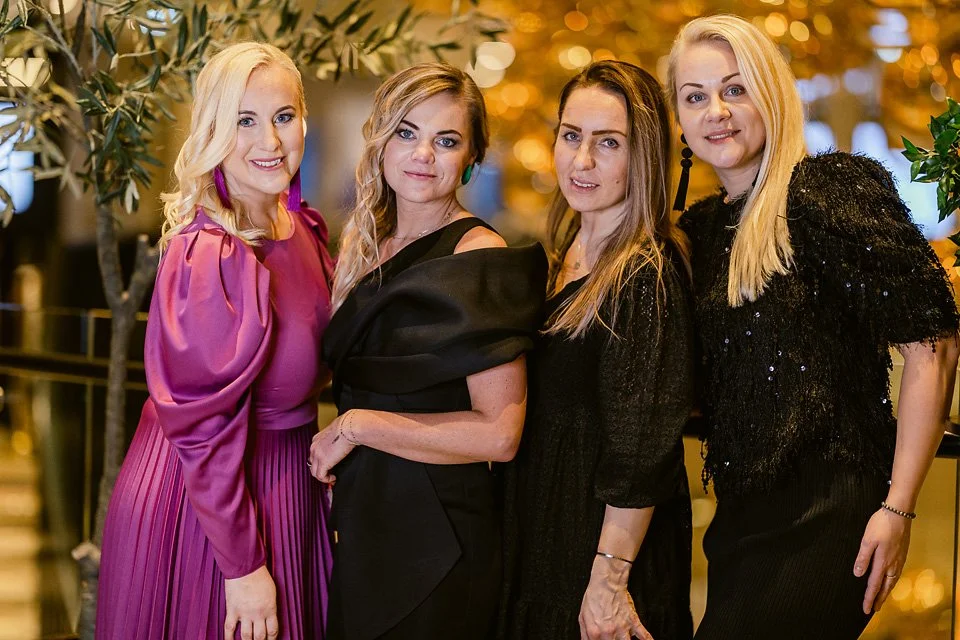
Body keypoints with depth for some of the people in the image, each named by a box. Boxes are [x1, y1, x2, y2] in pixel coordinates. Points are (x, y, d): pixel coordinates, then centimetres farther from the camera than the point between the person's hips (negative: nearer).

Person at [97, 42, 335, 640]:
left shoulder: (304, 228, 1)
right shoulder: (208, 256, -24)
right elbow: (203, 427, -23)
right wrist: (242, 565, -21)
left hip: (289, 479, 8)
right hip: (204, 497, -8)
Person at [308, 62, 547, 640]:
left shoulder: (479, 257, -16)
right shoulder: (366, 243, 6)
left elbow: (499, 434, -22)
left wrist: (356, 426, -17)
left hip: (439, 535, -7)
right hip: (362, 521, 7)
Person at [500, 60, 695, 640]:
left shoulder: (648, 274, -18)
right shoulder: (562, 256, 7)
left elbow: (642, 451, -21)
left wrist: (610, 577, -21)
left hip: (605, 529, -8)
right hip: (542, 527, 8)